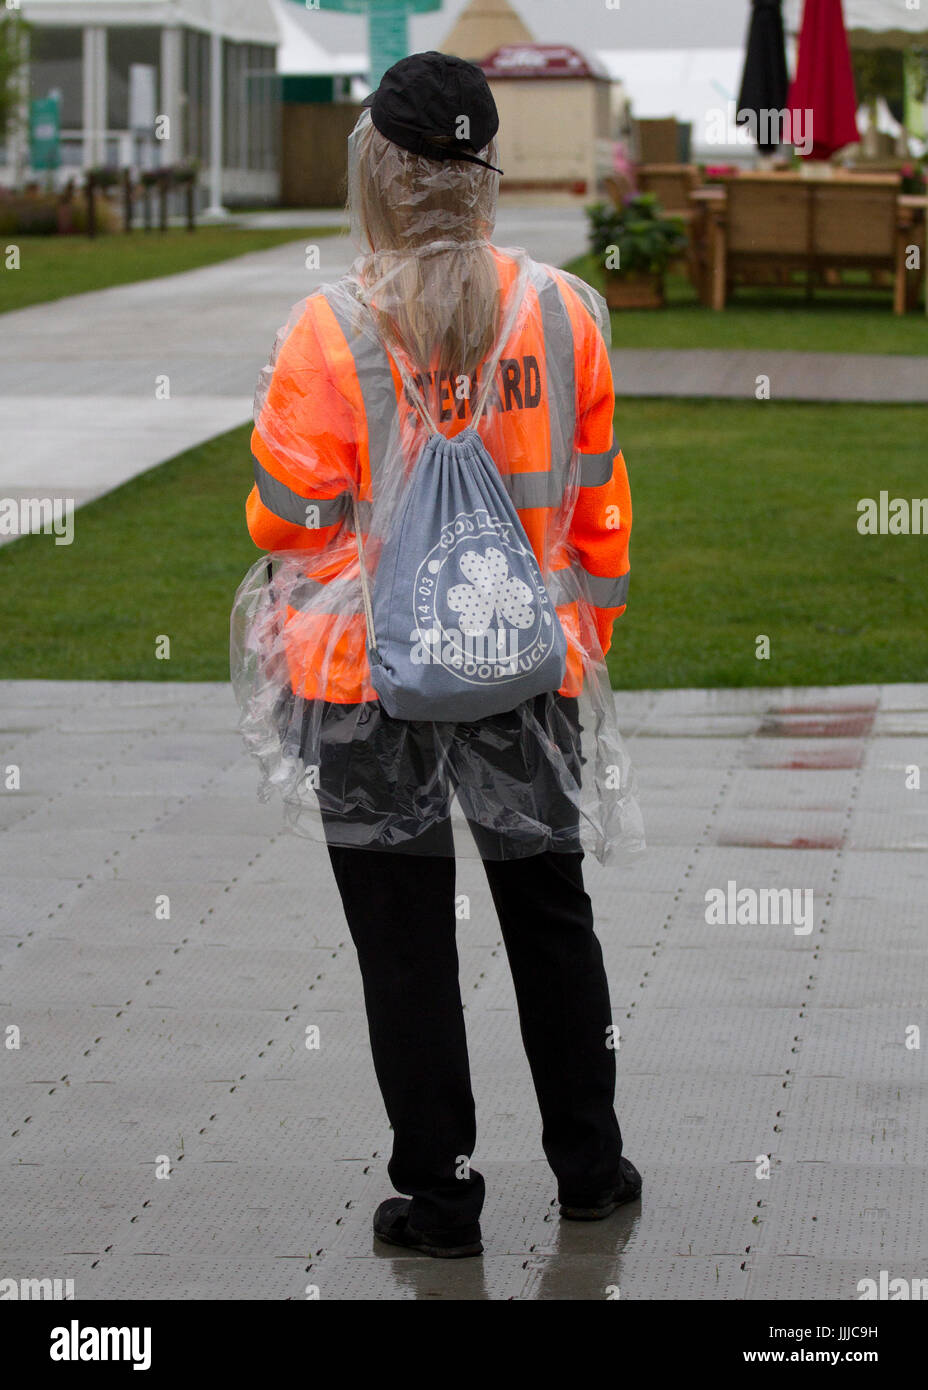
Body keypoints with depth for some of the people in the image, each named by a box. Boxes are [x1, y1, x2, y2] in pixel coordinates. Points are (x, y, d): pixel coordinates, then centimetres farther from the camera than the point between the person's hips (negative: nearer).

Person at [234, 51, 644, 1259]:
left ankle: (439, 1193, 14)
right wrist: (587, 638, 17)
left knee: (406, 941, 8)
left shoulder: (332, 331, -16)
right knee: (549, 911, 19)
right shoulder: (564, 312, -5)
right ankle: (589, 1166, 29)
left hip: (371, 674, -3)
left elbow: (287, 518, -9)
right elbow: (599, 506, 4)